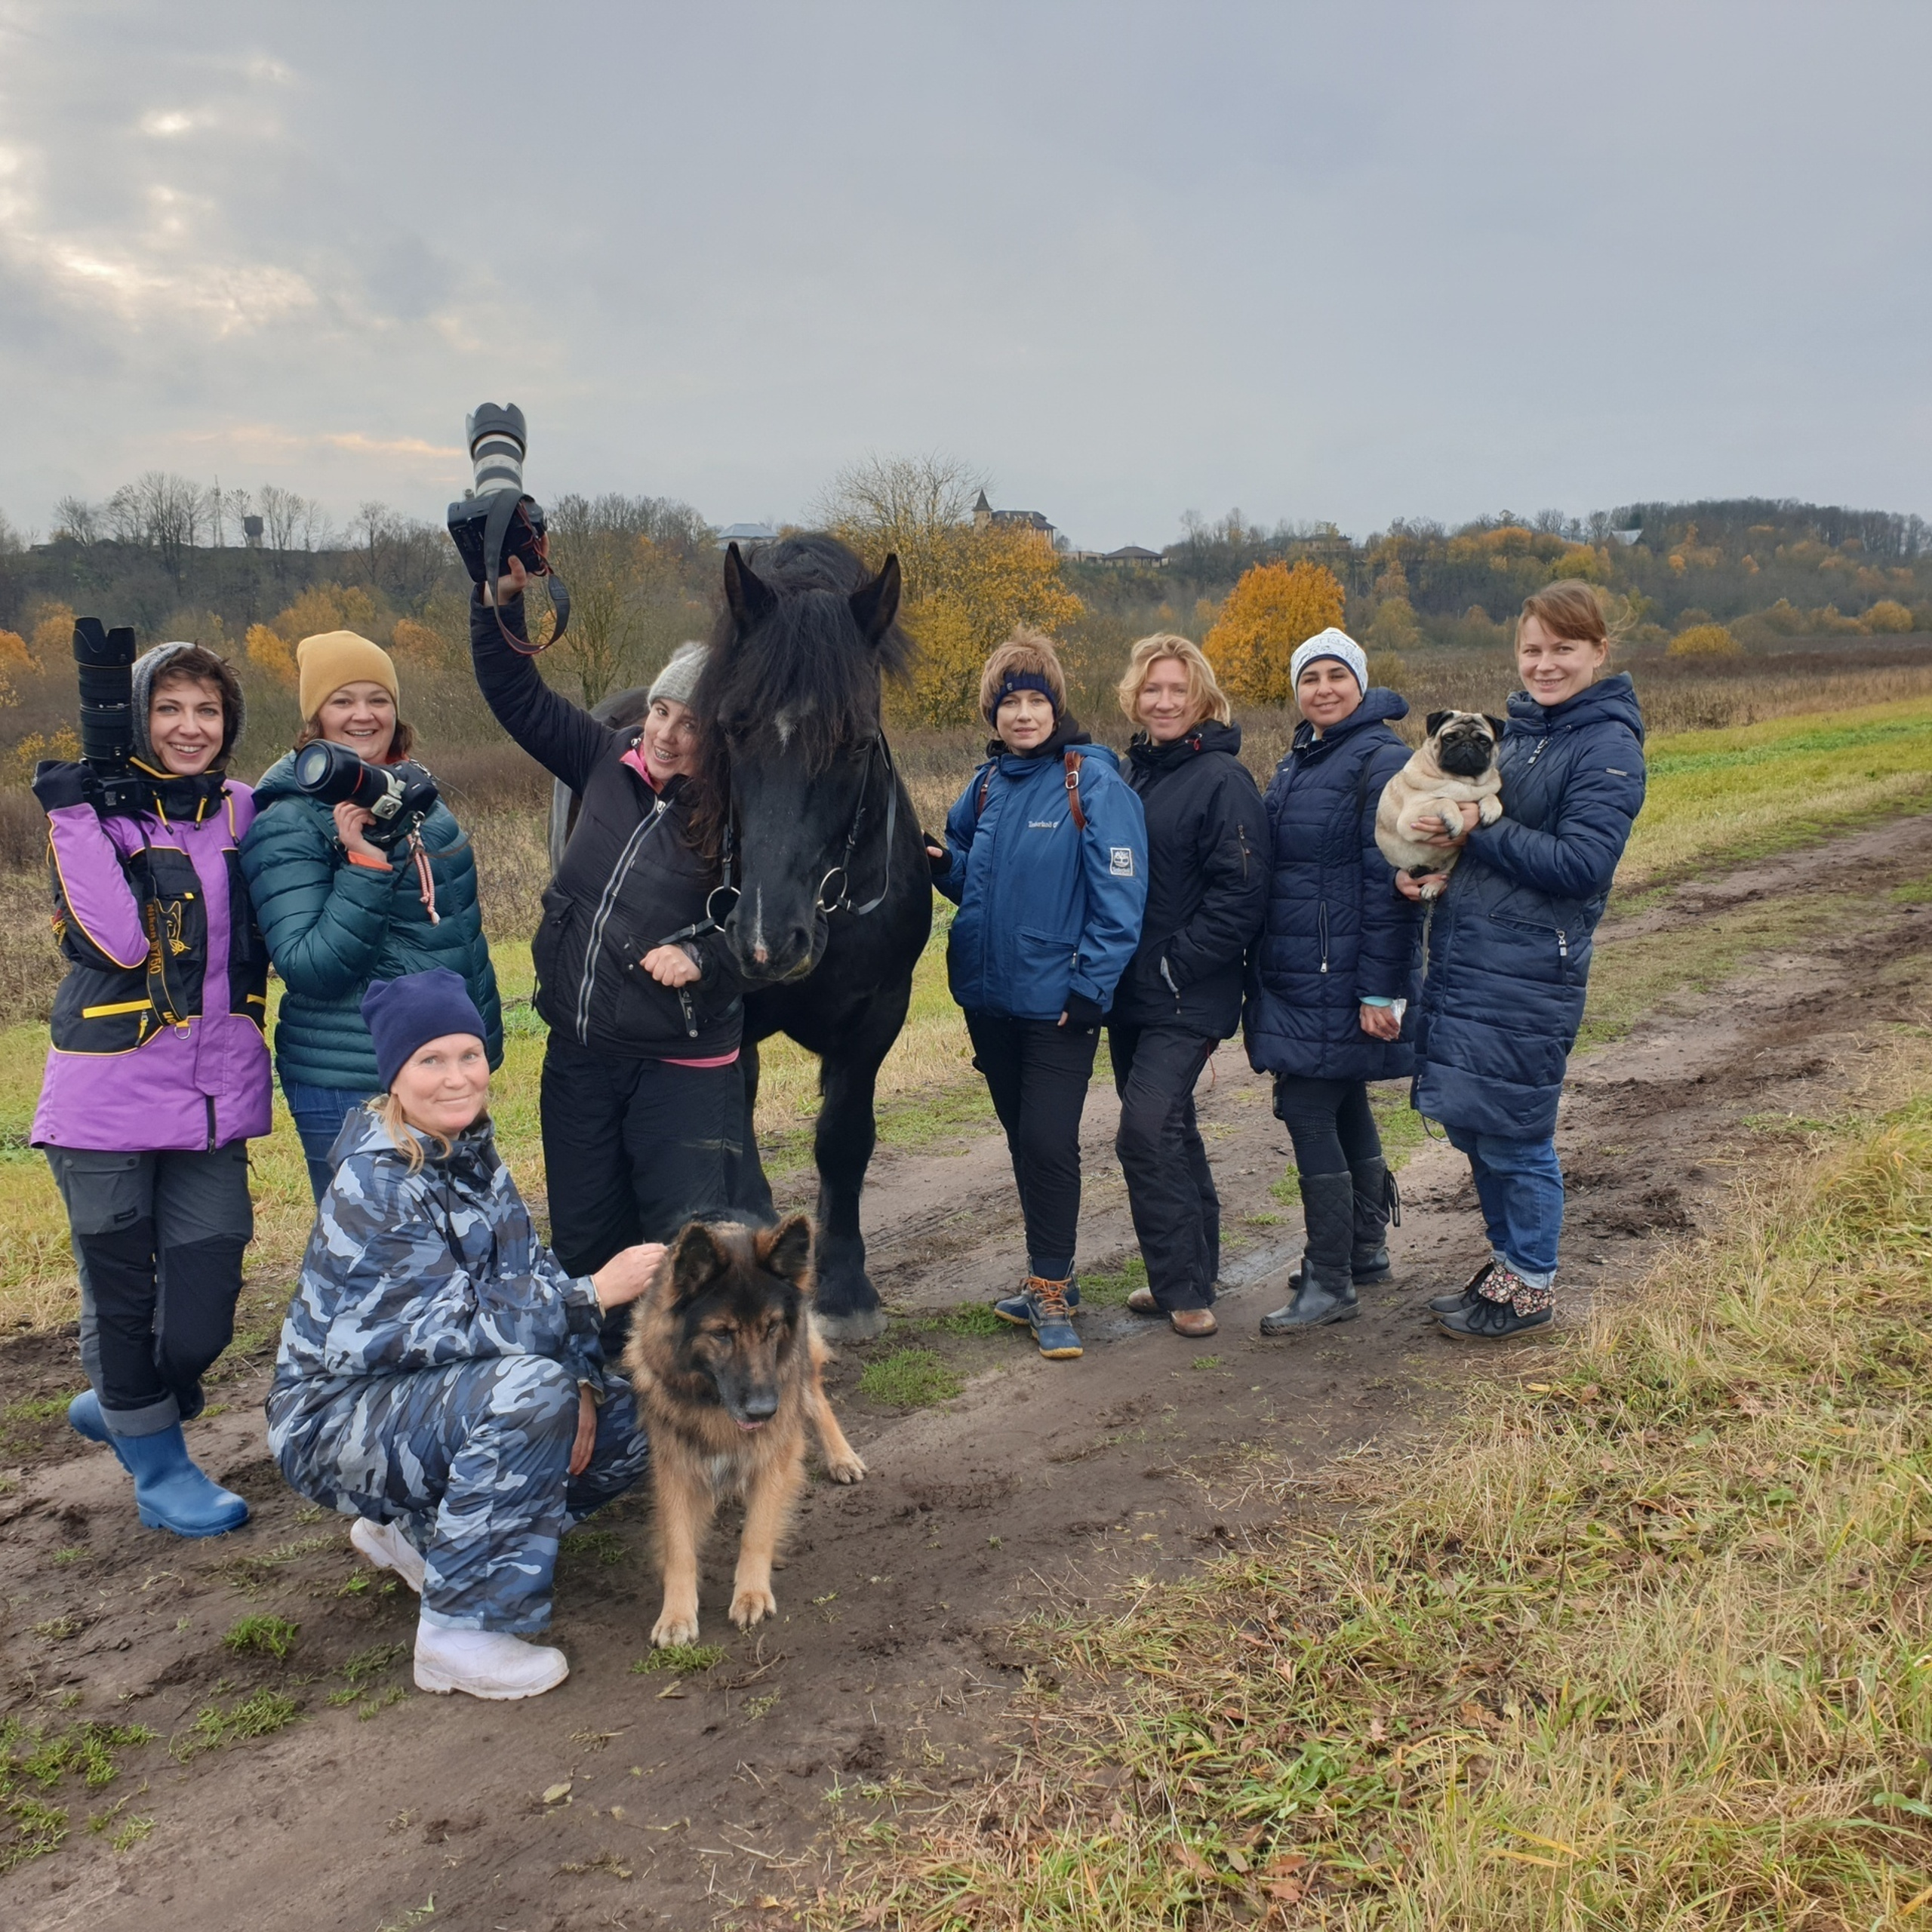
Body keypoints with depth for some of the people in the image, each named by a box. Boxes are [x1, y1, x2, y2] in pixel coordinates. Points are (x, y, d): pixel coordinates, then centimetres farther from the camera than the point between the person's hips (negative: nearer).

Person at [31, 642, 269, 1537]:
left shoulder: (242, 811, 8)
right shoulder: (96, 815, -4)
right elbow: (120, 940, -19)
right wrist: (75, 816, -21)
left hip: (215, 1098, 4)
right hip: (110, 1096, -3)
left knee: (204, 1313, 5)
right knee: (121, 1295, 8)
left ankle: (118, 1405, 36)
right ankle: (158, 1466, 29)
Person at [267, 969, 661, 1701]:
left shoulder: (471, 1150, 0)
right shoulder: (373, 1182, -24)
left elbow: (529, 1269, 1)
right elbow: (459, 1323, -30)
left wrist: (580, 1378, -13)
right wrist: (593, 1294, -30)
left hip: (432, 1389, 8)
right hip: (336, 1416, -8)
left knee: (627, 1417, 0)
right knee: (530, 1389, -33)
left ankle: (416, 1530, 12)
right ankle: (461, 1636, -20)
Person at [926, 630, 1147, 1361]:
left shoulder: (1094, 782, -11)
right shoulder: (987, 783, 8)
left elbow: (1120, 897, -14)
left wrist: (1089, 990, -17)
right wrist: (943, 863, -2)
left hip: (1058, 1000, -6)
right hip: (989, 997, 6)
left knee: (1049, 1141, -8)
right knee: (1023, 1138, 15)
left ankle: (1050, 1294, 5)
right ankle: (1046, 1277, 28)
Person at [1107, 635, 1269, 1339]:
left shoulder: (1222, 779, -10)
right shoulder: (1131, 774, 11)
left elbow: (1240, 894, -16)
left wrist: (1174, 964, -17)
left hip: (1187, 997, -7)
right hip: (1129, 992, 7)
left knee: (1148, 1132, -14)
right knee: (1167, 1133, 15)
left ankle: (1183, 1287, -1)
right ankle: (1189, 1275, 28)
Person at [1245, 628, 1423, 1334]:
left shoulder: (1382, 761, -13)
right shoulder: (1296, 763, 14)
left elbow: (1392, 883, -17)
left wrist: (1381, 989, -20)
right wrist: (1264, 971, 16)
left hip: (1340, 978, -8)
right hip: (1293, 971, 9)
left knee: (1308, 1111, -9)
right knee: (1344, 1105, 17)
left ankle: (1330, 1281, 1)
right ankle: (1365, 1249, 31)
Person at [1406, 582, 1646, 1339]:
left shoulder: (1608, 748, -10)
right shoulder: (1515, 729, 13)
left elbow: (1580, 864, -19)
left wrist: (1480, 831, -16)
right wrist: (1425, 866, -2)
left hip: (1530, 971, -7)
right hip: (1462, 956, 7)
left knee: (1513, 1132, 1)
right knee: (1468, 1122, 14)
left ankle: (1531, 1286, 18)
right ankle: (1507, 1259, 31)